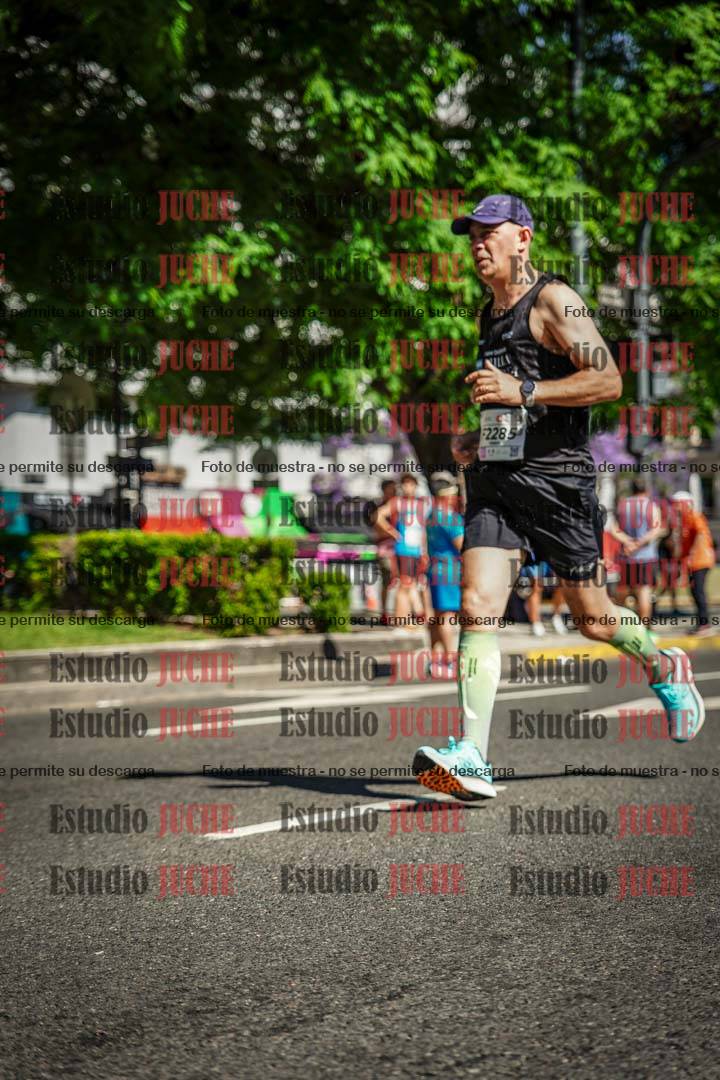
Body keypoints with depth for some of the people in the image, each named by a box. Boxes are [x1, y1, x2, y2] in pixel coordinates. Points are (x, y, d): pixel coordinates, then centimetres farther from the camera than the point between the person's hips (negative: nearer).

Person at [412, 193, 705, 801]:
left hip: (557, 480, -6)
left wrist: (521, 391, -23)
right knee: (478, 607, -12)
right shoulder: (490, 316, 18)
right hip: (496, 481, 6)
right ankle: (472, 760, -19)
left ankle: (664, 668, 39)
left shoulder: (553, 300, -7)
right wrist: (479, 439, 14)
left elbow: (608, 381, -18)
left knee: (592, 619, 7)